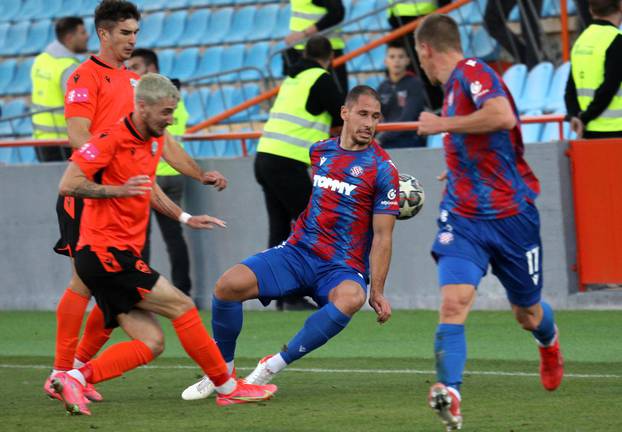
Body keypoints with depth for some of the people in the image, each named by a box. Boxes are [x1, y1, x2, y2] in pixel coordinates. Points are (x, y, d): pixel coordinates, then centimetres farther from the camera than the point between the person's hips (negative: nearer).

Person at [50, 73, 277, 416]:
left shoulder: (154, 141, 14)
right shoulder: (111, 140, -14)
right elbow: (68, 185, -19)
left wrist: (185, 218, 26)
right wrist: (119, 189, -27)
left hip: (118, 256, 9)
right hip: (105, 251, -9)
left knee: (151, 343, -1)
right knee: (182, 307, -7)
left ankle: (75, 378, -9)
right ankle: (228, 388, 2)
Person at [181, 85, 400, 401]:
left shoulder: (383, 170, -5)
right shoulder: (320, 151, 9)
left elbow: (382, 237, -6)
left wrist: (377, 292, -11)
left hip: (343, 269, -4)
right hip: (298, 253, 4)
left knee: (351, 297, -41)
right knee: (229, 284, -20)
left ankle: (274, 365, -30)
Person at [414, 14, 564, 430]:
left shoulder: (472, 72, -14)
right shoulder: (456, 83, 12)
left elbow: (503, 115, -34)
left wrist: (441, 124, -23)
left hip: (511, 215, -6)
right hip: (464, 218, 6)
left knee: (527, 313, 15)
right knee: (454, 302, -20)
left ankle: (549, 342, 50)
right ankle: (450, 394, -28)